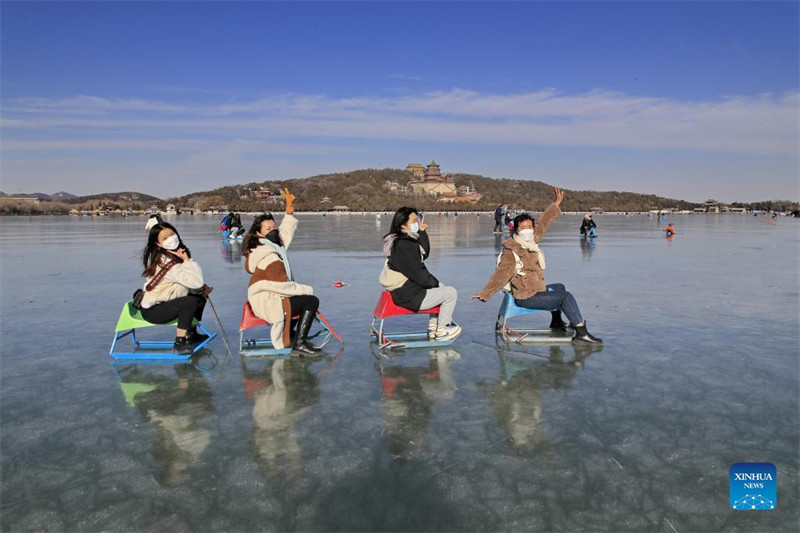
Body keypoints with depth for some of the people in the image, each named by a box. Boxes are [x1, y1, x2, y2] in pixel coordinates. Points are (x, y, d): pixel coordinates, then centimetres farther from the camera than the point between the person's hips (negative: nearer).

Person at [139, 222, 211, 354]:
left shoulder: (175, 255, 3)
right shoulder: (167, 263, -26)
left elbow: (195, 280, 8)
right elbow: (195, 282, -35)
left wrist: (202, 287, -10)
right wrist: (187, 260, -28)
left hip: (165, 303, 9)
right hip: (152, 311, -9)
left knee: (200, 296, 8)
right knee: (191, 301, -26)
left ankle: (191, 334, 21)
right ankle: (179, 342, -19)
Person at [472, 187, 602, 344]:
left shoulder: (531, 241, 4)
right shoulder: (511, 252, -22)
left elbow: (543, 223, 15)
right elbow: (501, 275, -31)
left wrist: (557, 203, 21)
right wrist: (485, 293, -42)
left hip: (535, 289, 10)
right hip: (526, 298, -10)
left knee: (559, 287, 31)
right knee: (566, 297, -11)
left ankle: (556, 322, 43)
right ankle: (582, 333, -7)